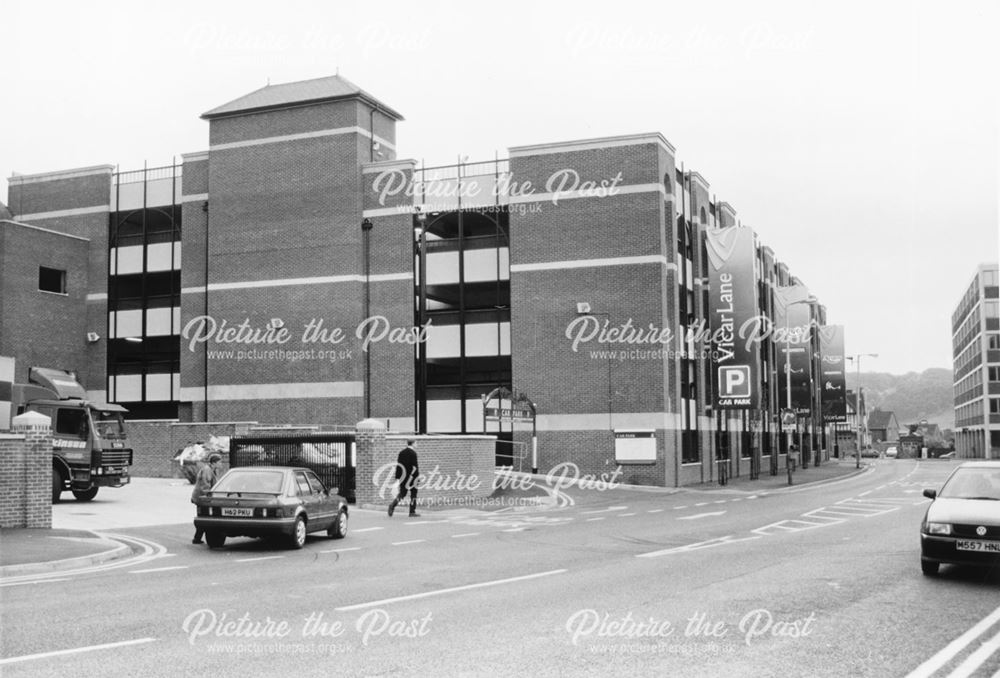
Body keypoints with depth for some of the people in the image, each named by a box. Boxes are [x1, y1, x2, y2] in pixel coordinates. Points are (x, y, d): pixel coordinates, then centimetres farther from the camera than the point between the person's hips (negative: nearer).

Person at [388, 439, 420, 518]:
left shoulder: (401, 452, 9)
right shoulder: (413, 453, -11)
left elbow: (398, 464, 10)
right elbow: (414, 465, -14)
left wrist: (397, 476, 13)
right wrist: (417, 475, -8)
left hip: (403, 476, 6)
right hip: (411, 476, -6)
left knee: (402, 493, 10)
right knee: (413, 493, 6)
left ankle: (393, 505, -14)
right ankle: (412, 512, 8)